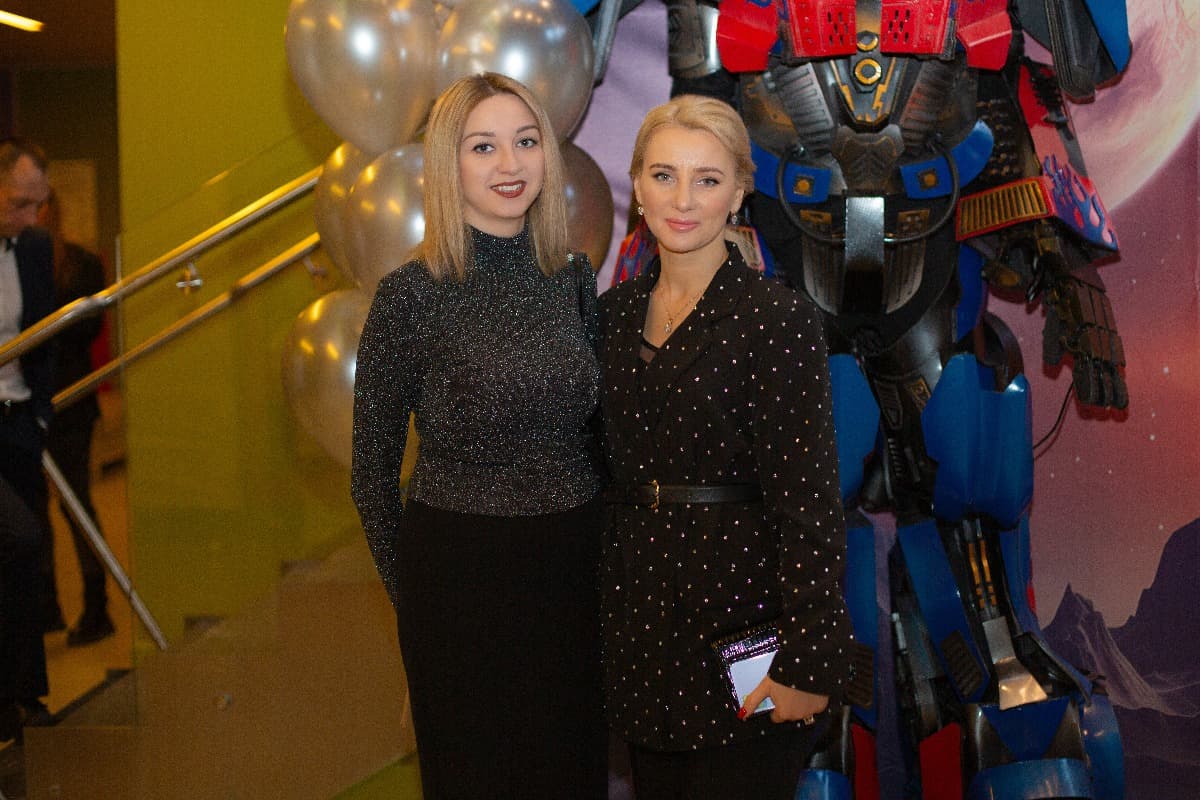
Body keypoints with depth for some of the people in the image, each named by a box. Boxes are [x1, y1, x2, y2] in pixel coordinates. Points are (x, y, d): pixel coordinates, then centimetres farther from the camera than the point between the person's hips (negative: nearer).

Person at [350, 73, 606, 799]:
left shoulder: (573, 277, 2)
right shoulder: (414, 294, -12)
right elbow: (374, 465, -4)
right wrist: (407, 584, 2)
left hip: (574, 565, 4)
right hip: (461, 574, -4)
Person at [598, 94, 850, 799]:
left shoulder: (776, 318, -14)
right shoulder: (616, 312, 5)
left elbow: (811, 505, -16)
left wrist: (806, 665, -18)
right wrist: (607, 602, 12)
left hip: (741, 616, -6)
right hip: (643, 613, 6)